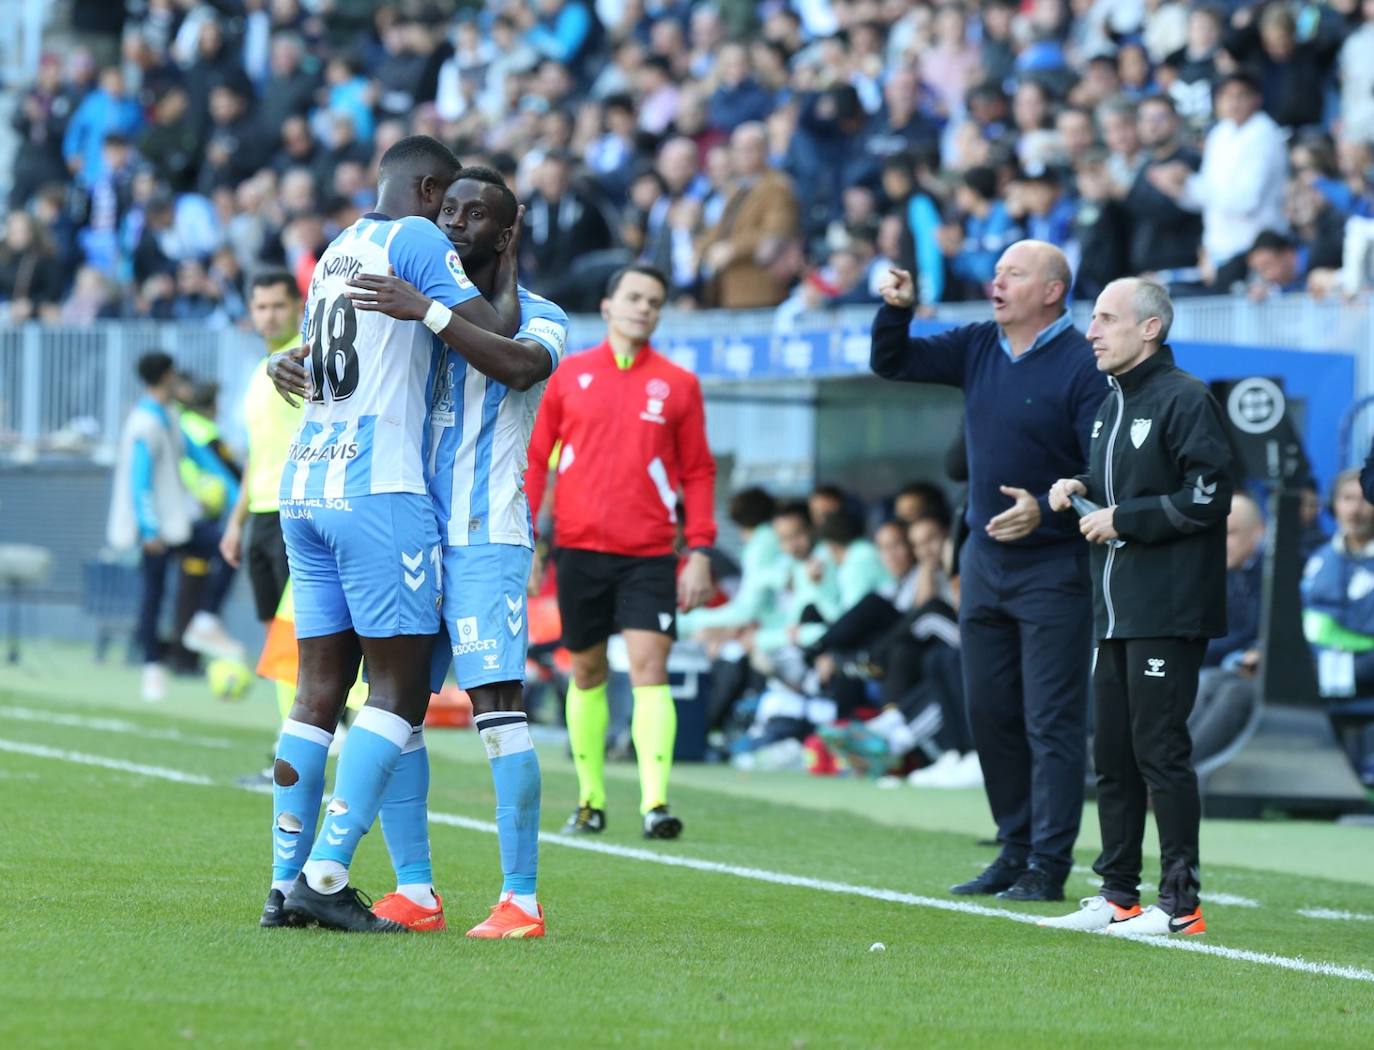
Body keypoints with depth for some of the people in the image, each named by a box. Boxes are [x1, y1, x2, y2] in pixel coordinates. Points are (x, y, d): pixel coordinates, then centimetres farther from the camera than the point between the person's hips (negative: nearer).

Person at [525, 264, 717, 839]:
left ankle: (655, 802, -20)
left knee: (649, 666, -13)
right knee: (587, 671, 9)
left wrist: (700, 551, -2)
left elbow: (698, 472, 5)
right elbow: (536, 459, 9)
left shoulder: (678, 385, 4)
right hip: (579, 548, 2)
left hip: (649, 554, -2)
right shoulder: (570, 376, 6)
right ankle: (591, 799, 19)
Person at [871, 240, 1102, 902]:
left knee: (1051, 719, -5)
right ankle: (1014, 851, 21)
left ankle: (1048, 865, -2)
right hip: (984, 557, 8)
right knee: (989, 711, 11)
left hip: (1053, 567, -8)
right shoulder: (978, 349, 9)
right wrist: (896, 310, -5)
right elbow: (892, 363, 13)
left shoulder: (1082, 365, -12)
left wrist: (1045, 510, -27)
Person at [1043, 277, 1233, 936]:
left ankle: (1180, 902, -5)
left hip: (1167, 611, -9)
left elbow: (1209, 498, -17)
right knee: (1112, 754, 11)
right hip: (1115, 610, 9)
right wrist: (1077, 492, 8)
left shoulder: (1184, 400, -10)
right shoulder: (1110, 405, 18)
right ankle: (1117, 895, 17)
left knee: (1160, 751, -8)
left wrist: (1123, 519, -14)